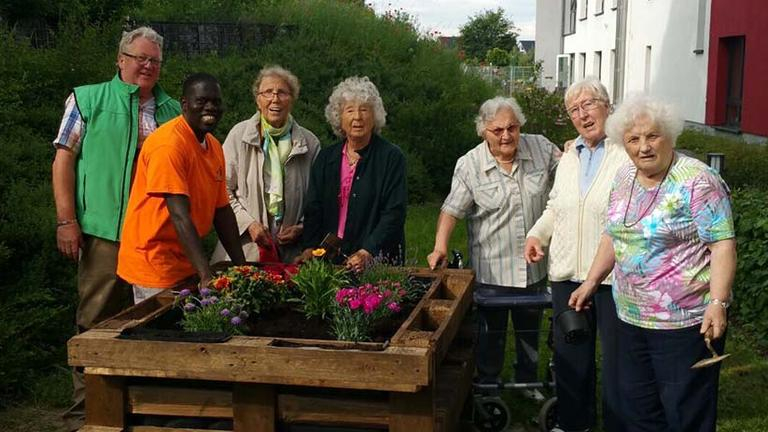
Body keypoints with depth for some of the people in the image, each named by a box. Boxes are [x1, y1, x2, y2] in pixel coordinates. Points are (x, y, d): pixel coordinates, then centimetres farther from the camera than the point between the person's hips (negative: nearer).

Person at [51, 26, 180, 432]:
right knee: (97, 322, 0)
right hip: (105, 231, -4)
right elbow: (64, 159, 1)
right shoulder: (88, 100, 4)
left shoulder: (172, 110, 15)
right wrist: (66, 220, -7)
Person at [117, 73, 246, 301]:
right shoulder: (169, 143, -18)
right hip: (155, 264, -8)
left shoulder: (214, 147, 8)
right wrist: (205, 275, -29)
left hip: (187, 264, 8)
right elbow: (180, 216, -24)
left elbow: (222, 210, 11)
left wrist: (241, 265, 6)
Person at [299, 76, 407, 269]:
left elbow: (394, 213, -8)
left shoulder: (392, 157, -2)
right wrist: (309, 248, -7)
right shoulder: (326, 158, 11)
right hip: (329, 257, 3)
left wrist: (367, 253, -19)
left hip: (376, 259, -3)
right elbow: (313, 209, 8)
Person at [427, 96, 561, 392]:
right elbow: (452, 209, -13)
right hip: (491, 271, -3)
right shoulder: (469, 165, -10)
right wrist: (440, 246, -27)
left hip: (535, 268, 3)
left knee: (530, 332, 21)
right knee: (490, 333, 9)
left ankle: (527, 385, 41)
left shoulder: (542, 149, -3)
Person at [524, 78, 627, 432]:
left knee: (616, 357, 4)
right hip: (567, 271, 7)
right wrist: (536, 234, 9)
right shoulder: (568, 158, 15)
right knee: (570, 353, 17)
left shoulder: (627, 153, -8)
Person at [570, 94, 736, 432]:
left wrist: (717, 302, -26)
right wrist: (591, 281, 15)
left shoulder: (698, 182, -15)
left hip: (685, 322, -7)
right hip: (631, 316, 7)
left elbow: (723, 244, -18)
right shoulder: (624, 178, 8)